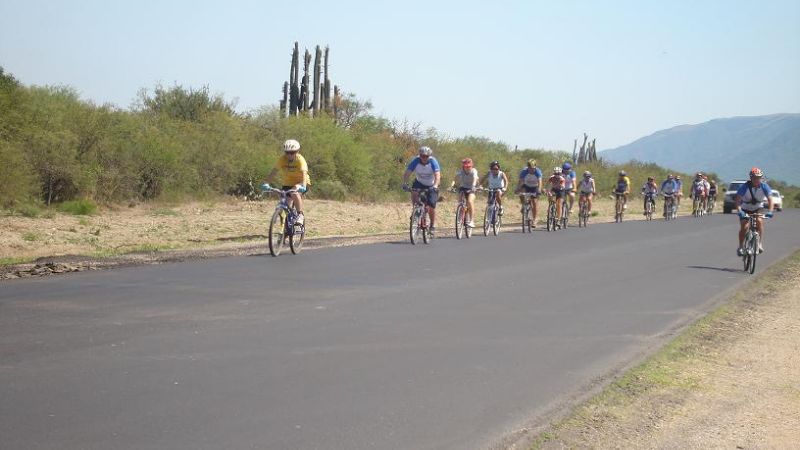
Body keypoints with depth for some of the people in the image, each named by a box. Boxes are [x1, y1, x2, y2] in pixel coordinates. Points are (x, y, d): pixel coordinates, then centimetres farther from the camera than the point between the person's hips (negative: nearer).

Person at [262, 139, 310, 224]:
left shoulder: (300, 160, -22)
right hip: (287, 184, 4)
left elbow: (304, 174, -34)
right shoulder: (282, 160, -13)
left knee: (295, 194, -35)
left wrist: (301, 185, -53)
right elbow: (274, 172, -17)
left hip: (300, 184, -4)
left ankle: (300, 215, -18)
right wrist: (267, 183, -33)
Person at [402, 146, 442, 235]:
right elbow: (407, 173, -29)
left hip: (431, 185, -2)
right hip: (419, 183, 2)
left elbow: (437, 175, -36)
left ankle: (433, 225, 8)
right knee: (414, 194, -30)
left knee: (431, 205, -12)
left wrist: (435, 185, -54)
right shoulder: (416, 161, -21)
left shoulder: (433, 162, -26)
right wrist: (405, 183, -47)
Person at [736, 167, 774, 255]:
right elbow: (738, 200, -30)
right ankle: (740, 247, -3)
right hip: (745, 210, -1)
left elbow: (770, 199, -21)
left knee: (759, 221, -27)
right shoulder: (744, 187, -25)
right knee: (744, 227, -18)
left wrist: (769, 211, -38)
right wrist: (739, 211, -46)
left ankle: (760, 243, -22)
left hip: (758, 209, 1)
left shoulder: (764, 187, -19)